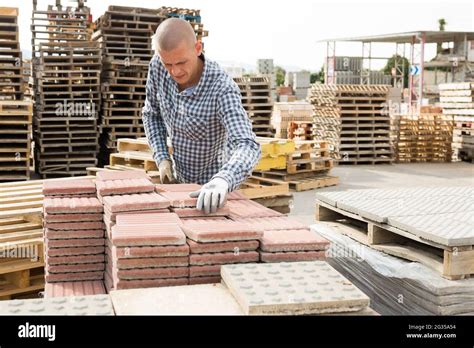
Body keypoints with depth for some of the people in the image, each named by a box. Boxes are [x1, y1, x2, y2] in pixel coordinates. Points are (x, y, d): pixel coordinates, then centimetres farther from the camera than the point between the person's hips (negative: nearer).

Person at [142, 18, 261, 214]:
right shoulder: (157, 66, -18)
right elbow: (152, 113, 0)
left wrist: (221, 181, -67)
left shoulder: (223, 88, -34)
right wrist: (162, 158, -14)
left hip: (216, 177, -5)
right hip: (181, 177, 5)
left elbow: (248, 147, -47)